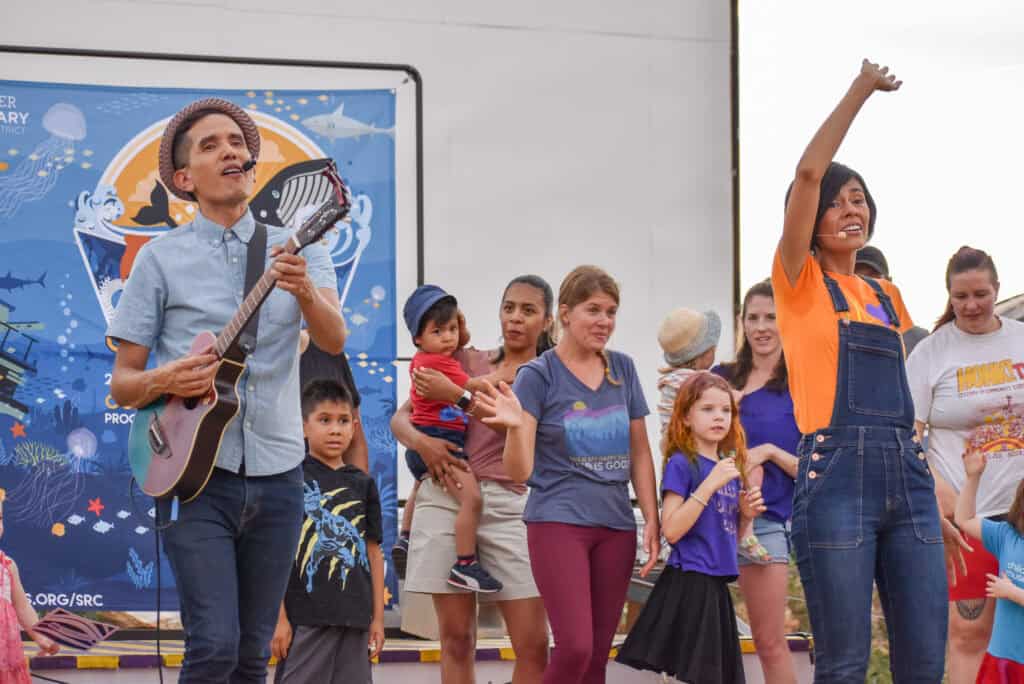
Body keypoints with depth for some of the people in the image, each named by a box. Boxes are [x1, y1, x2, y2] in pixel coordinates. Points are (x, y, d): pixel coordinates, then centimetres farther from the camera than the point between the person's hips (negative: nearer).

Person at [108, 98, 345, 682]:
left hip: (277, 474, 3)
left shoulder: (297, 248, 8)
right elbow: (122, 383, 5)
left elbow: (334, 340, -10)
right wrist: (163, 381, -18)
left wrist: (304, 292, -30)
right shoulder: (162, 258, 2)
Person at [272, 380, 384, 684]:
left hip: (354, 618, 5)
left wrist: (378, 617, 11)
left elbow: (373, 551, 15)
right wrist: (279, 618, -9)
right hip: (306, 616, -5)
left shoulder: (362, 484, 12)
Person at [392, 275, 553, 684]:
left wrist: (456, 395, -14)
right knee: (456, 638, 2)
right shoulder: (467, 361, 15)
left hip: (506, 504, -2)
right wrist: (420, 440, -9)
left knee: (533, 644, -7)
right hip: (446, 495, 2)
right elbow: (400, 417, 13)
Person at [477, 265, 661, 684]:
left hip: (616, 524, 5)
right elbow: (520, 472, -8)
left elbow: (640, 453, 16)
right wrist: (515, 426, -27)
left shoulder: (622, 369, 9)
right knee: (575, 647, -17)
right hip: (558, 521, -5)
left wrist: (652, 520, 7)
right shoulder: (538, 376, -4)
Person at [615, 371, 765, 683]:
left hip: (717, 586, 8)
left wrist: (745, 514, 2)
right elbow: (671, 530, -17)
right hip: (689, 584, -8)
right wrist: (710, 485, -20)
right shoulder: (682, 464, -8)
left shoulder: (729, 466, 14)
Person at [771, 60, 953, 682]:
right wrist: (861, 90, -2)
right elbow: (809, 172, -9)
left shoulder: (887, 296, 21)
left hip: (906, 474, 6)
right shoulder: (801, 282, 4)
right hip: (836, 472, -5)